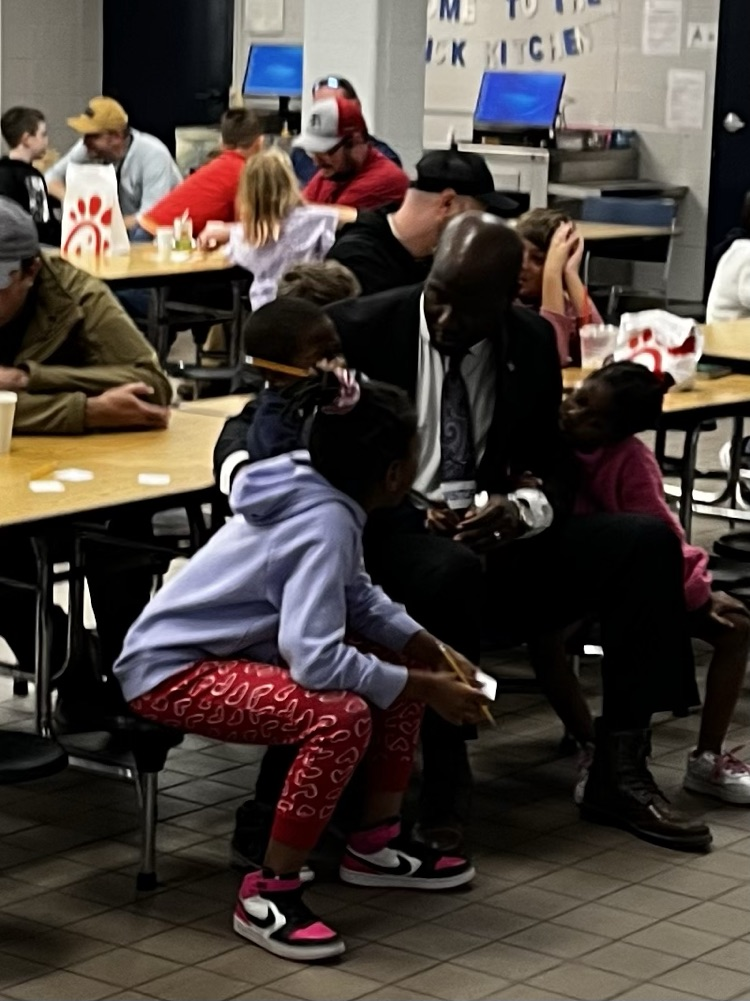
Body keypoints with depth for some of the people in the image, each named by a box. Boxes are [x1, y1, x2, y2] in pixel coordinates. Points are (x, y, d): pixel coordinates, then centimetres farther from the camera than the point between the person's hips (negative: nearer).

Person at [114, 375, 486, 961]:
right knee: (342, 715, -31)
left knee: (402, 669, 9)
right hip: (171, 672, -10)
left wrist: (433, 652, -1)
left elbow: (359, 597, 12)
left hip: (229, 649, 10)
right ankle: (268, 895, -18)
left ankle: (375, 846, 20)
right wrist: (425, 688, -24)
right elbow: (316, 660, -36)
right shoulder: (324, 523, -27)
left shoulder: (324, 495, -2)